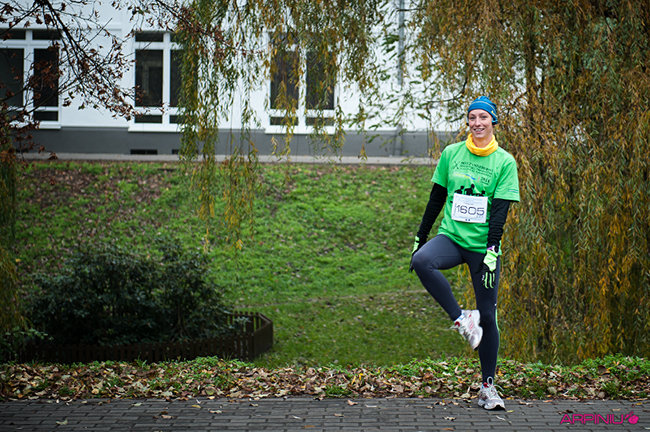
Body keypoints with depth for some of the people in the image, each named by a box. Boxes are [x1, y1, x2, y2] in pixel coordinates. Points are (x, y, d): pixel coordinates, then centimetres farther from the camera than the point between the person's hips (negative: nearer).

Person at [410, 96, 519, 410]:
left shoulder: (505, 162, 0)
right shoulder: (451, 154, 7)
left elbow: (500, 210, -6)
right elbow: (436, 199, 13)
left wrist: (492, 252, -15)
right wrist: (420, 238, 12)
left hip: (483, 246, -1)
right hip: (451, 237, 2)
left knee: (487, 316, -1)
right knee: (421, 261, -32)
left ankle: (487, 387, 9)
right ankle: (460, 319, -22)